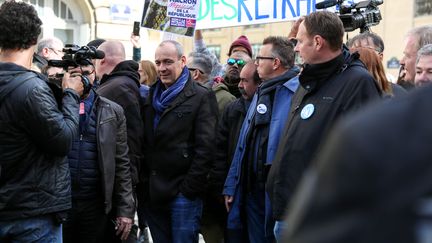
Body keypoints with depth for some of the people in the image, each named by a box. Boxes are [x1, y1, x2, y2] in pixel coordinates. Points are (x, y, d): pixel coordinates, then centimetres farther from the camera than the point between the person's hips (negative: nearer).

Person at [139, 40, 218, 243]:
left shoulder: (202, 97, -5)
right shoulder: (151, 97, 14)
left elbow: (205, 148, -11)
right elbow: (144, 142, 15)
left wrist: (190, 188, -15)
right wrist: (143, 183, 7)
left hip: (183, 192, -6)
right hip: (152, 193, 6)